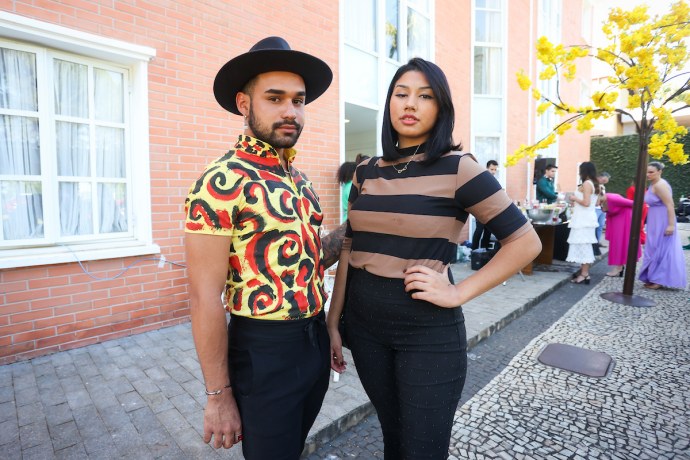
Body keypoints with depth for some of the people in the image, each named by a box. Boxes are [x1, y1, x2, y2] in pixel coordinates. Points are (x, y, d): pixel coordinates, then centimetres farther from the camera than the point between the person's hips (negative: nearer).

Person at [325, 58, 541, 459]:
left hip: (429, 330, -4)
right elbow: (350, 249, 7)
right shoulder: (366, 173, 4)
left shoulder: (458, 169, -9)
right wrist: (333, 322, 7)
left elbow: (525, 242, -8)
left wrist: (459, 293, -14)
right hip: (365, 324, 5)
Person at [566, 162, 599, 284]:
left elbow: (586, 203, -20)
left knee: (582, 245, -7)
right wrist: (576, 202, 19)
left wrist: (574, 198, -5)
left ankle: (584, 274, -5)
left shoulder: (586, 183, -13)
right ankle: (584, 271, 19)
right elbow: (590, 202, 16)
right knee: (585, 245, 13)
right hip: (587, 217, 10)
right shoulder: (594, 184, 14)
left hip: (583, 218, -10)